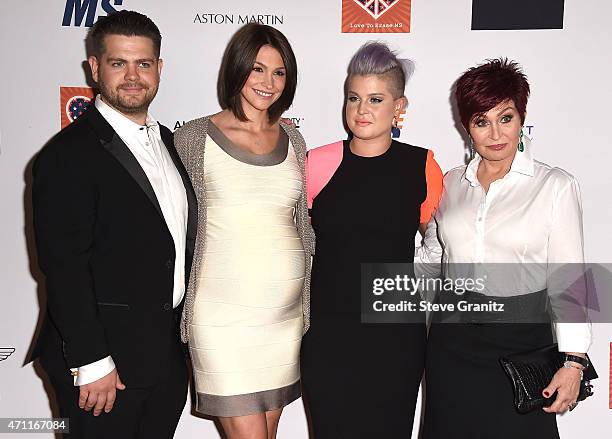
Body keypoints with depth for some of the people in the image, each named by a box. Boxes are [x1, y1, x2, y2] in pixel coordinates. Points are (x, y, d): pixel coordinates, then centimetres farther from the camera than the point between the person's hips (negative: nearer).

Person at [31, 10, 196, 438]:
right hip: (104, 361, -7)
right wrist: (90, 363, -19)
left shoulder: (169, 141, 9)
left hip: (170, 355, 7)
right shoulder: (67, 154, -14)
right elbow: (64, 269, -18)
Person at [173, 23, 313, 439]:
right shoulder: (195, 138, -5)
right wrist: (181, 313, -2)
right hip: (224, 316, -4)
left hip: (285, 311, 5)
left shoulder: (292, 138, 8)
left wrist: (307, 306, 12)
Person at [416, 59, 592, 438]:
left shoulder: (556, 186, -6)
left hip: (520, 343, -3)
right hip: (451, 342, 4)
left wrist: (573, 362, -11)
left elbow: (567, 282, -7)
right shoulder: (451, 184, 5)